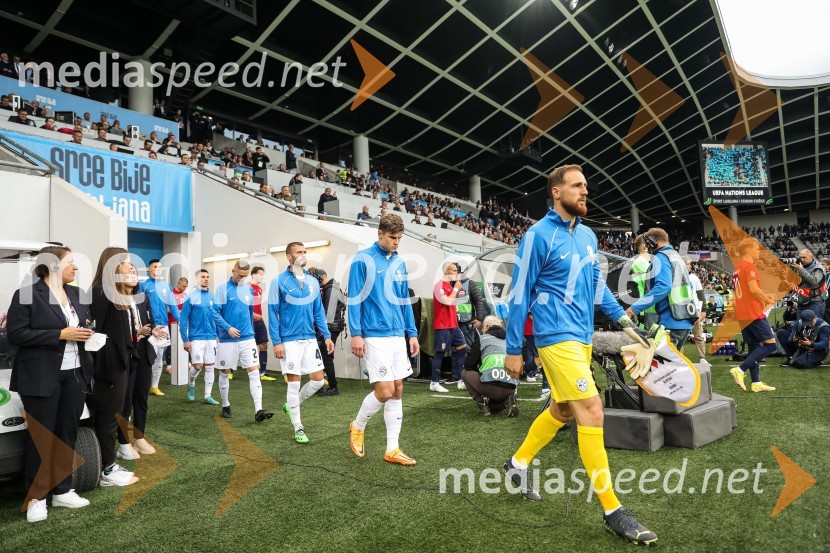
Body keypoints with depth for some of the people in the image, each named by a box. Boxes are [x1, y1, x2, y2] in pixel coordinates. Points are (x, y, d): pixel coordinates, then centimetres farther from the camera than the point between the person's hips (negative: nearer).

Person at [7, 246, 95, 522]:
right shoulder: (26, 295, -8)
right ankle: (35, 497, 16)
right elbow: (16, 334, -14)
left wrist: (86, 332, -2)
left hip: (75, 375, 6)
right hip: (41, 378, -6)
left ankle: (62, 490, 24)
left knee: (68, 434, 12)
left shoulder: (77, 294, 11)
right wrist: (60, 334, -19)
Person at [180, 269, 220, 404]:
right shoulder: (191, 297, -6)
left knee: (210, 367, 6)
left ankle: (208, 396, 15)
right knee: (198, 366, -5)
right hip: (196, 337, -4)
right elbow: (183, 320, -6)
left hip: (211, 338, 4)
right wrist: (185, 340, -10)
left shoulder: (212, 297, 5)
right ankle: (191, 384, 26)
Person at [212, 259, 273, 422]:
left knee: (254, 372, -7)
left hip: (247, 339, 3)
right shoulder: (223, 289, -5)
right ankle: (225, 406, 29)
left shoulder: (249, 290, 8)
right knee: (225, 372, 11)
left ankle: (258, 410, -10)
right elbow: (215, 312, -9)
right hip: (227, 339, -3)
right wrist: (228, 328, -19)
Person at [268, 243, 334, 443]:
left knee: (318, 380, 3)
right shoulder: (279, 282, -5)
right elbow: (273, 313, -5)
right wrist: (276, 342, -11)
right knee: (294, 383, 0)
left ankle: (291, 405, 30)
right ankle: (298, 428, 15)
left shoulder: (313, 281, 9)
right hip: (289, 341, -5)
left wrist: (327, 336, 6)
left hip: (310, 339, 5)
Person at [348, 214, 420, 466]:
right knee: (385, 391, -9)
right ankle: (357, 426, 20)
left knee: (397, 390, 6)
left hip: (398, 336, 7)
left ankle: (392, 449, 16)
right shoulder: (363, 259, -6)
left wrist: (412, 333, 13)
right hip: (374, 336, -6)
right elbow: (354, 299, -8)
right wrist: (356, 334, -13)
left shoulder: (399, 262, 12)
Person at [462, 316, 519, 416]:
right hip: (511, 388, 5)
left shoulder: (482, 339, 8)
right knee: (491, 407, 34)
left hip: (490, 385, -5)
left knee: (466, 373, 21)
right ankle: (508, 401, 3)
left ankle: (482, 404, 8)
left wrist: (479, 372, 29)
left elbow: (468, 365, 7)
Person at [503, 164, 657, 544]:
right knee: (592, 412, -10)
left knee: (562, 411, 17)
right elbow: (520, 294, -10)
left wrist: (619, 314, 10)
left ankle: (519, 463, 38)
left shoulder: (588, 236, 11)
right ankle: (612, 511, 2)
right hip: (557, 336, -8)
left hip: (582, 336, 8)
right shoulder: (539, 235, -11)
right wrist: (513, 350, -9)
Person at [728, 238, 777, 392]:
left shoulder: (737, 267, 16)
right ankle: (740, 370, -12)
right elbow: (753, 289, -22)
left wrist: (764, 296, 14)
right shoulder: (749, 266, -12)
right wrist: (767, 300, -6)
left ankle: (756, 383, 12)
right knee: (770, 344, -4)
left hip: (742, 314, 9)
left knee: (754, 347, 11)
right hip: (754, 313, -9)